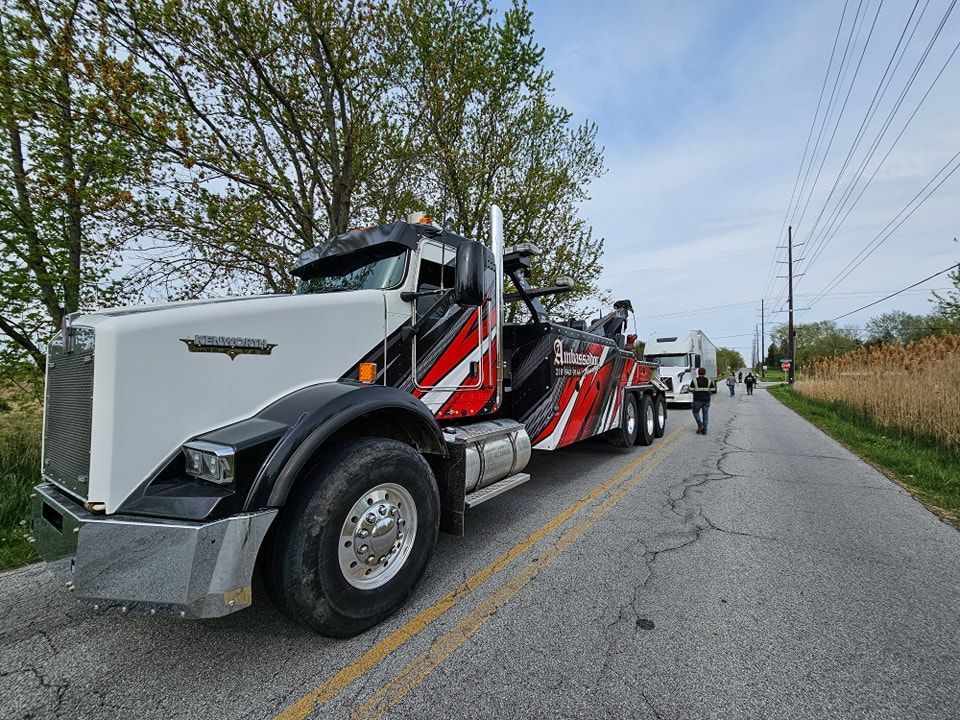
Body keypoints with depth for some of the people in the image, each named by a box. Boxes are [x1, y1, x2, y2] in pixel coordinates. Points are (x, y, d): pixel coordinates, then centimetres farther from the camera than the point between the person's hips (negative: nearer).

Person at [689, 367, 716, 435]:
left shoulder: (694, 380, -4)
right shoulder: (709, 381, 3)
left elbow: (691, 390, -7)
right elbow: (713, 390, 0)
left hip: (697, 400, -2)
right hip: (706, 400, 3)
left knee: (696, 412, 13)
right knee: (705, 414, 7)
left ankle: (700, 425, -4)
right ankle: (704, 430, 7)